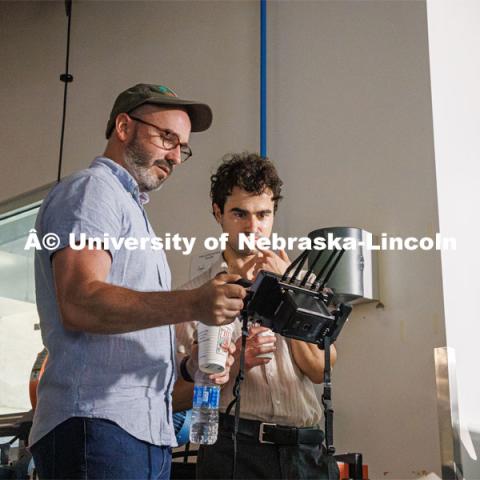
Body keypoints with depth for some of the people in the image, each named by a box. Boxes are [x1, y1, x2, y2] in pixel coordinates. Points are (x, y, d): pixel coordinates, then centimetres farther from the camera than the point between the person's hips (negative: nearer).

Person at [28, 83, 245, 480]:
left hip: (148, 431, 9)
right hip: (100, 424, -9)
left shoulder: (130, 209, 26)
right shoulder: (91, 189, -4)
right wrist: (192, 304, -31)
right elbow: (79, 302, -21)